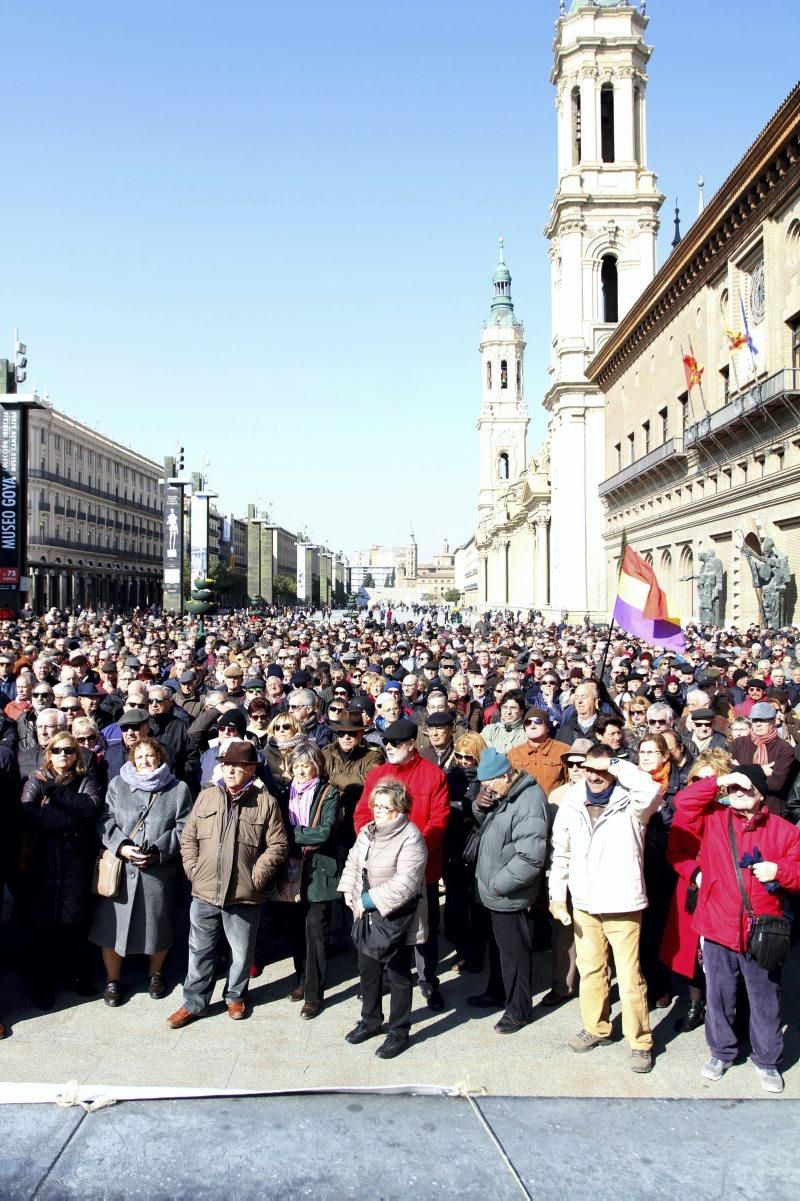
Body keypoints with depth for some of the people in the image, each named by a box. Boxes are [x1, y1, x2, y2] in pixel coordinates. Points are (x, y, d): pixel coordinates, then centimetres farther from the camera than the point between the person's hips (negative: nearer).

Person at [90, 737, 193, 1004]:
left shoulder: (178, 789, 4)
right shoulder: (117, 784, 9)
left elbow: (183, 829, -1)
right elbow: (105, 821, 3)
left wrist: (158, 851, -13)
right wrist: (121, 847, -13)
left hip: (160, 870, -1)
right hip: (120, 869, 1)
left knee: (158, 925, 9)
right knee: (113, 923, 3)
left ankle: (155, 974, 32)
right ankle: (112, 980, 23)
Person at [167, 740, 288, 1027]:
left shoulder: (266, 802, -5)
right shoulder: (206, 797, 5)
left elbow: (277, 846, -5)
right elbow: (188, 837, 10)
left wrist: (256, 875, -9)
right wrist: (193, 870, 1)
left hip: (245, 896, -2)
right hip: (204, 893, 2)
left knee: (241, 952, 13)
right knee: (200, 951, 13)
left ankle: (235, 996, 35)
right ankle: (194, 1003, 28)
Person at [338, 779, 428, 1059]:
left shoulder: (411, 839, -22)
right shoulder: (367, 832, 4)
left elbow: (405, 883, -28)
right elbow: (353, 862, 16)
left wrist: (370, 900, -24)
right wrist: (348, 890, 0)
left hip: (397, 919, -8)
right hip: (367, 916, 8)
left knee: (398, 975, 7)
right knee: (368, 969, 20)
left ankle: (399, 1032, 23)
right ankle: (370, 1020, 40)